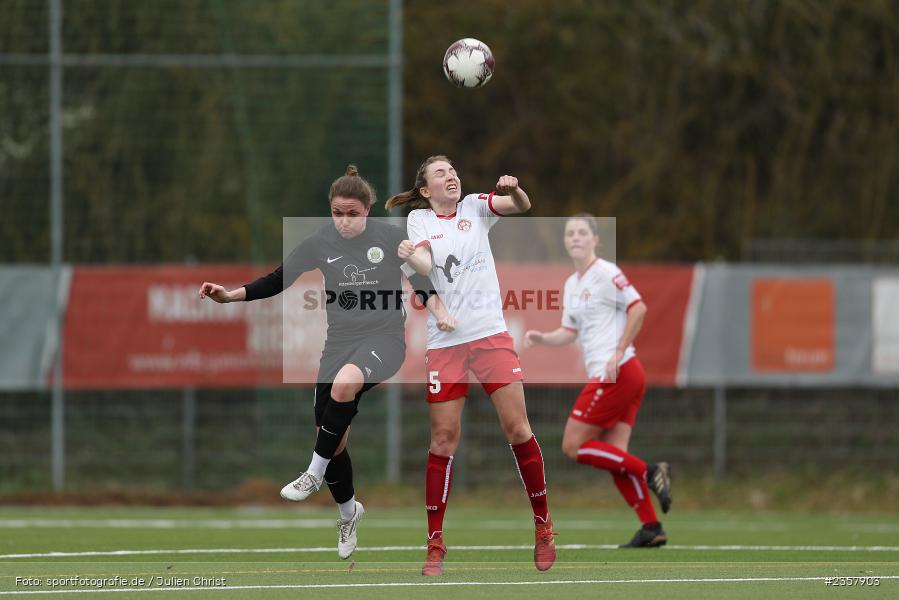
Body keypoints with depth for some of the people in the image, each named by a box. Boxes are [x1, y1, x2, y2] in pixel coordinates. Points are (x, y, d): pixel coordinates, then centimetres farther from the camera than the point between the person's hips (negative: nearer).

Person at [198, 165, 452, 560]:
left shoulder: (391, 238, -6)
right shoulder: (320, 243, -2)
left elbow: (420, 276, 7)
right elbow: (279, 279, 1)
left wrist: (439, 312, -7)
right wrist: (231, 295, -10)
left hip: (384, 339, -4)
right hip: (340, 342, 4)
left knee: (346, 382, -38)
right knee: (332, 438, 3)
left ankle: (315, 473, -23)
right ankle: (348, 512, 30)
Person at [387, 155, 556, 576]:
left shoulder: (475, 207, 9)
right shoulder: (419, 219, 6)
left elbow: (521, 206, -8)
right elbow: (425, 265, -11)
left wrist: (514, 190, -30)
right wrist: (410, 257, -33)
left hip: (490, 332, 1)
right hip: (444, 342, -1)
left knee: (517, 428, -5)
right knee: (443, 440, -2)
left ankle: (542, 525, 9)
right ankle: (435, 542, 6)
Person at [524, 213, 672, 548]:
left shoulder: (605, 274, -8)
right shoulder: (572, 285, 19)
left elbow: (638, 307, -15)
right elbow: (570, 332, 23)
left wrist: (618, 352, -18)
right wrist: (540, 339, 4)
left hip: (616, 374, -9)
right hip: (606, 378, 9)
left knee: (573, 447, -9)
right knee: (614, 457, 4)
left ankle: (649, 472, -8)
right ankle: (652, 529, 3)